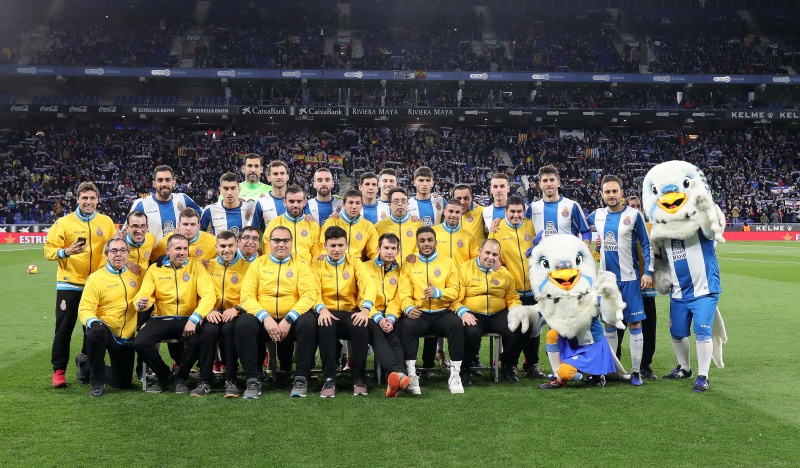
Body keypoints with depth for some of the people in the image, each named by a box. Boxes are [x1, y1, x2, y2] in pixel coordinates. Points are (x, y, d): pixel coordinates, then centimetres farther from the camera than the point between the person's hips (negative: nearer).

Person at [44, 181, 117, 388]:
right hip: (69, 284, -2)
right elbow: (49, 249, -8)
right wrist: (66, 252, -26)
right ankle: (59, 370, 11)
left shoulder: (106, 222, 4)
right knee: (64, 329, 1)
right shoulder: (64, 222, -4)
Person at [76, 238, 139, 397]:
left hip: (126, 336, 4)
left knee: (123, 383, 6)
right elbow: (85, 309, -11)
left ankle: (87, 367, 36)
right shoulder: (96, 278, -7)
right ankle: (97, 382, -19)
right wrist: (93, 321, -34)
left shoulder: (136, 275, 2)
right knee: (95, 332, -41)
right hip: (105, 328, -3)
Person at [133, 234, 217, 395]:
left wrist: (194, 319, -25)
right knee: (140, 343, -26)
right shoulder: (155, 269, 6)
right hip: (162, 319, 1)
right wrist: (141, 303, -27)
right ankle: (164, 375, 7)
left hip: (188, 320, -1)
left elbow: (209, 294, -11)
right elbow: (144, 295, 0)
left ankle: (181, 375, -7)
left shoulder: (195, 265, 0)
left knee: (210, 331, -32)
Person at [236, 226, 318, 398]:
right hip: (263, 320, 1)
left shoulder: (300, 265, 5)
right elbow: (247, 296, -2)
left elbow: (309, 295, -7)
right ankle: (253, 379, -20)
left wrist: (289, 319, -21)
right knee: (243, 323, -29)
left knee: (308, 322, -32)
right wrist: (265, 317, -19)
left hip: (292, 321, -1)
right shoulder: (258, 264, 8)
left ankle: (301, 378, -21)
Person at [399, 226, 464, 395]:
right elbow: (405, 293, 1)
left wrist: (437, 292, -19)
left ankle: (455, 374, -22)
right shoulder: (409, 264, 9)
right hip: (419, 313, 0)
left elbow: (454, 291, 2)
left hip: (442, 313, 1)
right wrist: (409, 308, -21)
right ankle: (412, 375, -27)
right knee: (408, 326, -33)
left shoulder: (447, 262, 10)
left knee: (456, 325, -31)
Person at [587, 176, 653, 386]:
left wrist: (648, 271, -10)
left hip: (629, 279, -4)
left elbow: (646, 245, -4)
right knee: (608, 323, 10)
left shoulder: (633, 215, -6)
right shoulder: (597, 215, 5)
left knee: (634, 324, -1)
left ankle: (636, 371, 7)